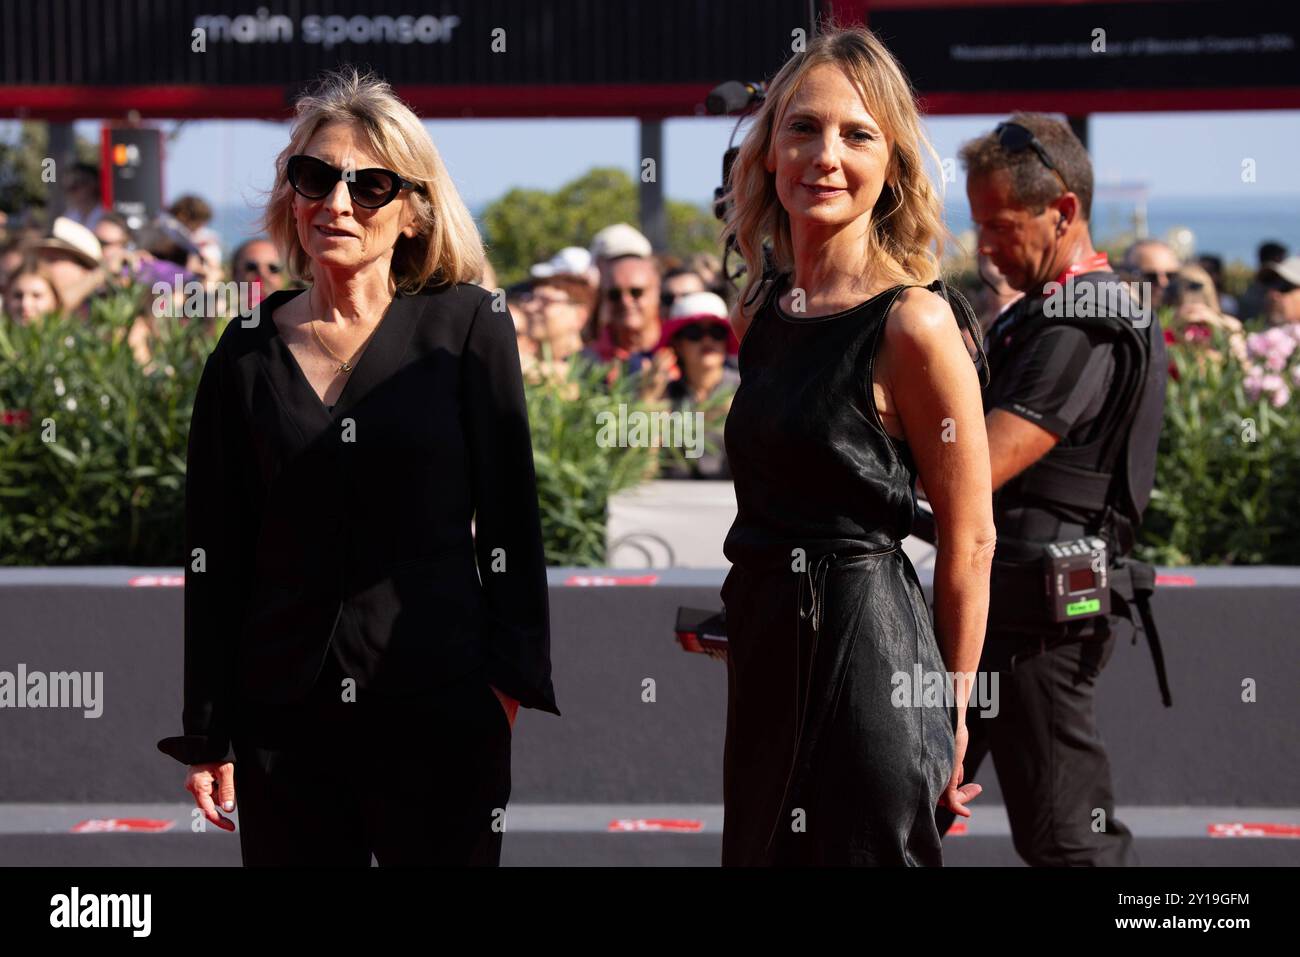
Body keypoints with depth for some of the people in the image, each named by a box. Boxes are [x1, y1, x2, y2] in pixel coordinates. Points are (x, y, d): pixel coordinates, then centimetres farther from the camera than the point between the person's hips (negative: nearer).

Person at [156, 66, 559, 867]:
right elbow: (215, 555, 6)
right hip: (282, 715, 2)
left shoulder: (465, 326, 0)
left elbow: (509, 512, -1)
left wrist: (512, 679, -7)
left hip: (442, 706, -2)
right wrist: (207, 734, 3)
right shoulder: (247, 353, 5)